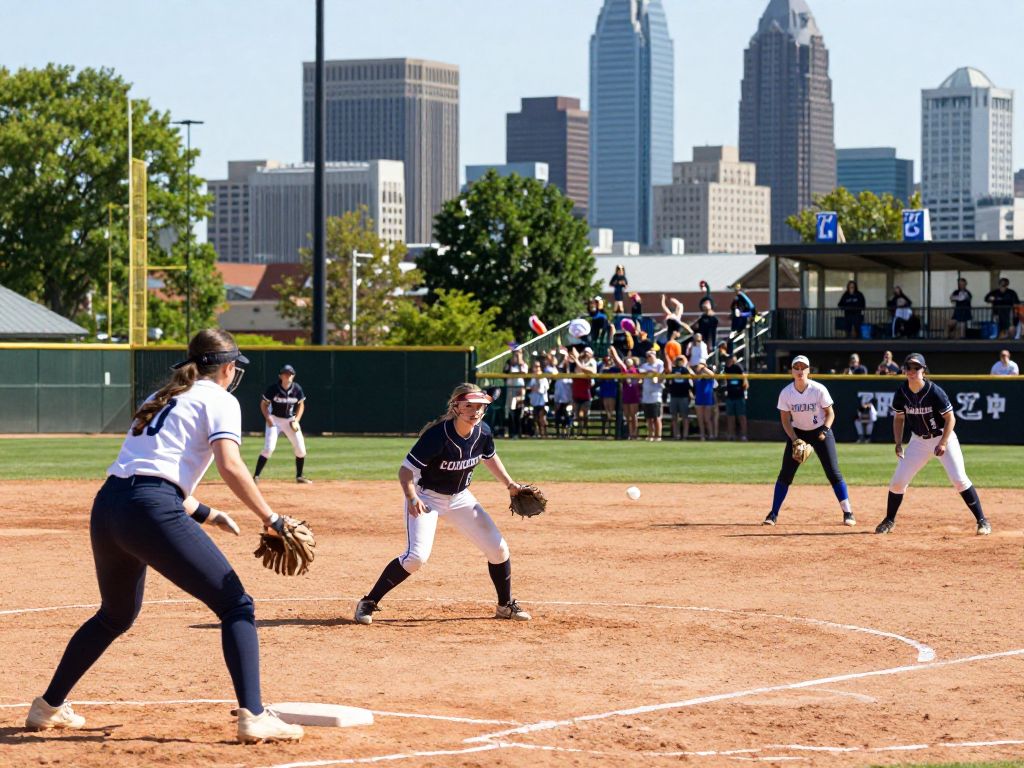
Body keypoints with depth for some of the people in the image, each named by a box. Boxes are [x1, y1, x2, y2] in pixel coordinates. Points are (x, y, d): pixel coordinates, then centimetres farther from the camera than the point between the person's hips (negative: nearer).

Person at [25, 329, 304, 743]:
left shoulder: (160, 398, 29)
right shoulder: (219, 400, 7)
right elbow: (230, 466, -10)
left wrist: (202, 512, 33)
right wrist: (271, 519, -8)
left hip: (106, 507, 8)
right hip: (152, 512, -8)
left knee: (116, 615, 29)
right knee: (236, 606, -4)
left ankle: (49, 706, 36)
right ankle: (253, 716, -18)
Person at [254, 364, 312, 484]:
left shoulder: (297, 389, -8)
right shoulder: (273, 388, -17)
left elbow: (301, 405, 5)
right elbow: (263, 404, -7)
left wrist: (296, 421, -7)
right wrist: (268, 418, -21)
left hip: (290, 420, 4)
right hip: (275, 420, -4)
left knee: (301, 449, 2)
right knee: (269, 448, -18)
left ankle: (299, 476, 21)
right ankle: (256, 476, -14)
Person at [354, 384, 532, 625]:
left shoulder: (482, 432, -10)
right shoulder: (437, 435, -29)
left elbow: (489, 457, 14)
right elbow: (405, 470, -28)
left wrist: (509, 484, 8)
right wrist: (411, 498, -44)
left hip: (460, 497, 6)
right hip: (426, 498, -6)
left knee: (498, 549, 3)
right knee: (417, 556, -24)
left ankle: (506, 606, 26)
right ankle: (368, 603, -11)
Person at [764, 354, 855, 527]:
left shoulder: (819, 390, -19)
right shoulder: (786, 393, -14)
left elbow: (830, 413, -8)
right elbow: (785, 420, -6)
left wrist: (824, 431, -24)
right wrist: (795, 440, -18)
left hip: (820, 432, -2)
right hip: (797, 433, 2)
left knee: (833, 472, -9)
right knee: (785, 473, -3)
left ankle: (847, 513, -1)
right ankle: (773, 514, 4)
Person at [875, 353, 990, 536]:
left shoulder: (935, 392, -23)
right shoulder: (902, 393, -9)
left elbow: (950, 419, -16)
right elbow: (899, 418, 6)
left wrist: (943, 444, -23)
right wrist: (898, 444, -4)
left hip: (943, 438, -5)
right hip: (918, 440, 5)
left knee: (959, 479, -16)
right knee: (898, 480, 1)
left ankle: (982, 521, -8)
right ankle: (889, 521, 19)